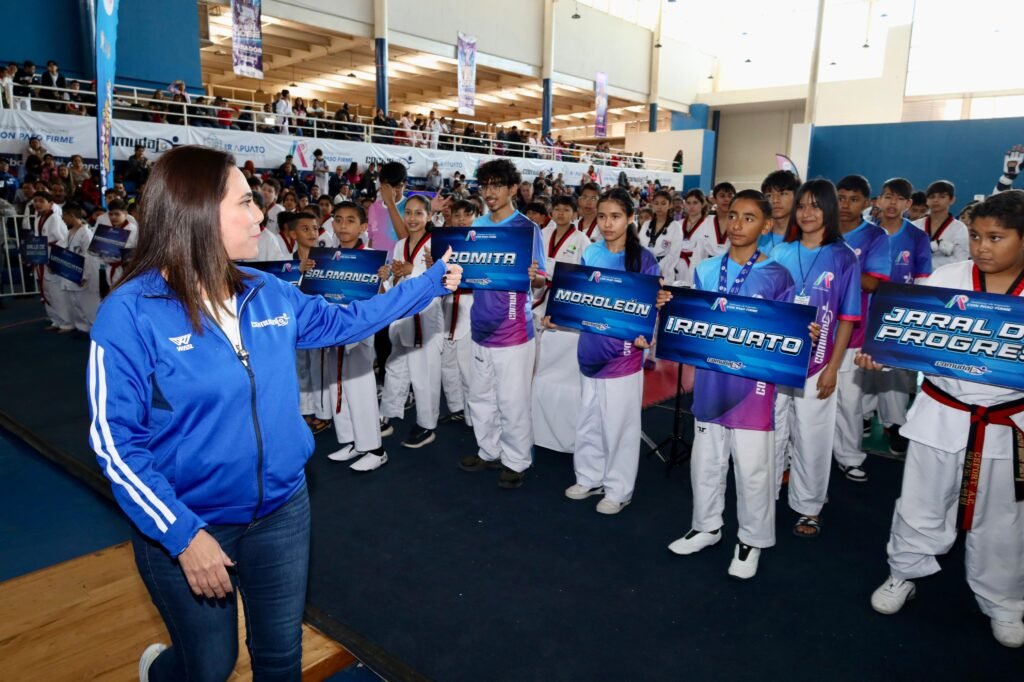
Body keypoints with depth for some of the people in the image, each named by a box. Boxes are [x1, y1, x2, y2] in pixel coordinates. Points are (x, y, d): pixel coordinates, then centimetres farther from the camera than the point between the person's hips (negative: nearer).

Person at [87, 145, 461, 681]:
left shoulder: (267, 294, -3)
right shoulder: (130, 313, -18)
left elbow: (344, 321, 12)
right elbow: (116, 441, -17)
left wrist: (430, 283, 14)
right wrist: (182, 534, -22)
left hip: (282, 511, 4)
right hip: (187, 525, -4)